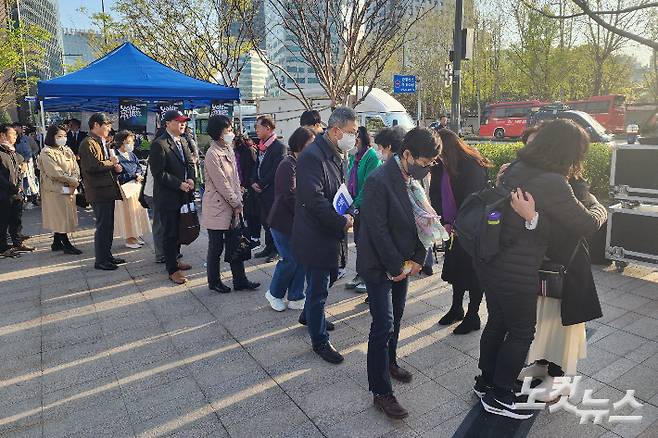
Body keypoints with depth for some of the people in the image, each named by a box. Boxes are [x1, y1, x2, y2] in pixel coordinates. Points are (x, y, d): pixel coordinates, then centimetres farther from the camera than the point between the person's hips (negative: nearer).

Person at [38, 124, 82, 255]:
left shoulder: (67, 150, 13)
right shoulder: (46, 153, -9)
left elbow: (75, 168, 5)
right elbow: (55, 172, -17)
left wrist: (74, 183, -11)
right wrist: (73, 181, -13)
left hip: (69, 189, 7)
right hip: (55, 189, -7)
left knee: (65, 215, 9)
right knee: (60, 216, -3)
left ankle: (57, 243, 19)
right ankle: (66, 244, 1)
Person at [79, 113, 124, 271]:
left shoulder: (104, 142, 18)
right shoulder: (88, 143, -13)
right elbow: (92, 166, -26)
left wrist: (115, 167, 6)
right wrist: (111, 163, -12)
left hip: (109, 189, 10)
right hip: (99, 191, -10)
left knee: (108, 225, 16)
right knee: (103, 226, -4)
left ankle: (107, 255, 26)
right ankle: (100, 260, 6)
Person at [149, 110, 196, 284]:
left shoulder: (183, 141, 11)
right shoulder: (159, 144, -14)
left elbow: (190, 162, 14)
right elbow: (159, 173, -18)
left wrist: (191, 179, -5)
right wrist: (180, 184, -18)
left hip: (183, 195, 7)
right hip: (167, 198, -7)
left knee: (179, 230, 17)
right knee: (170, 233, 2)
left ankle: (175, 259, 34)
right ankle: (172, 270, 11)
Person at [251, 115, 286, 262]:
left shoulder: (279, 147, -13)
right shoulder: (261, 146, 12)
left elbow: (275, 171, -18)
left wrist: (261, 185, -14)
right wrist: (254, 182, 1)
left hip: (272, 191, -7)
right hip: (261, 190, 7)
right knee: (264, 220, 13)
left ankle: (275, 250, 16)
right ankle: (269, 247, 26)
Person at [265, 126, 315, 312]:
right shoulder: (288, 165, -16)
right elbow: (290, 197, -22)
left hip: (298, 221, 8)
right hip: (284, 222, -8)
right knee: (290, 260, -2)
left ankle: (296, 298, 21)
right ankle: (274, 293, 21)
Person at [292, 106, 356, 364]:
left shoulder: (335, 155, 9)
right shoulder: (313, 156, -22)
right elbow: (315, 200, -29)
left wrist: (346, 214, 4)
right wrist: (342, 222, -20)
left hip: (330, 234, 9)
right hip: (316, 236, -9)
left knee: (324, 278, 24)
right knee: (318, 289, 4)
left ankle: (309, 315, 48)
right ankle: (320, 341, 21)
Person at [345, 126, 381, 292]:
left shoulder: (371, 156, -13)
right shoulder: (353, 156, 12)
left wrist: (357, 203, -19)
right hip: (356, 205, 8)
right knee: (358, 240, 14)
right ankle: (360, 275, 26)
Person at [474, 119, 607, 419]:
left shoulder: (515, 169, 2)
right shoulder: (552, 183, -22)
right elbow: (586, 225, -10)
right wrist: (598, 208, 10)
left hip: (490, 263, 8)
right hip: (516, 274, -8)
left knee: (497, 322, 23)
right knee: (521, 333, 11)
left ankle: (485, 381, 40)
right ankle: (499, 397, 26)